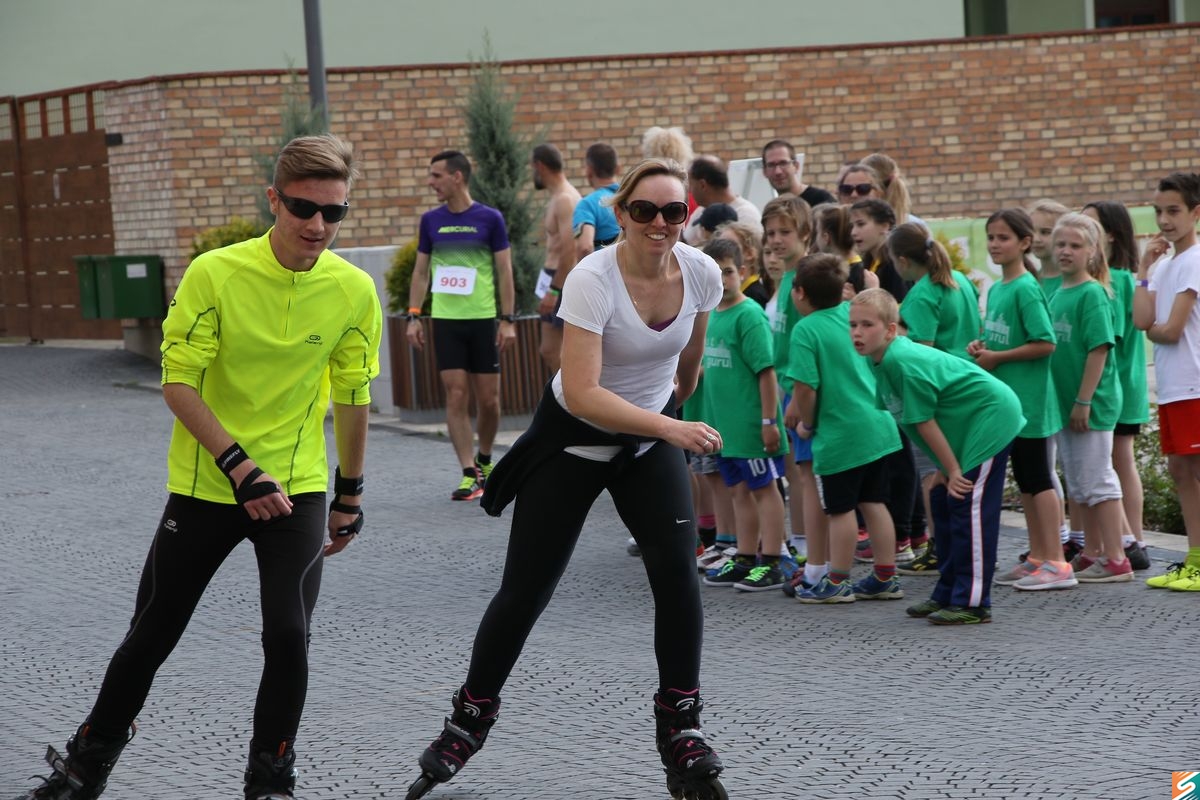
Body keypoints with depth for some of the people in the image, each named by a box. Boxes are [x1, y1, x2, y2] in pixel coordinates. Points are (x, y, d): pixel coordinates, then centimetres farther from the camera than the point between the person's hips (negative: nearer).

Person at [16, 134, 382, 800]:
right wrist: (239, 465, -19)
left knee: (288, 635, -14)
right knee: (151, 636, 10)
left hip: (297, 489, 1)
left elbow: (352, 395, 6)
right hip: (204, 487, -1)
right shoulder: (214, 274, -14)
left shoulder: (354, 290, -6)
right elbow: (177, 381, -12)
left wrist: (349, 495, 11)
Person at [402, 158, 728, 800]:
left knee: (677, 572, -15)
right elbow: (582, 394, -36)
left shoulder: (702, 273, -13)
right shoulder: (592, 280, -28)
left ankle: (681, 733, -1)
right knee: (524, 591, 2)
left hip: (653, 439, 4)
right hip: (572, 440, -4)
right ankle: (468, 723, 24)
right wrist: (671, 429, -43)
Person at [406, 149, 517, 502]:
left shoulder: (489, 219, -1)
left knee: (488, 399, 3)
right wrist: (414, 317, 3)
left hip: (483, 319, -2)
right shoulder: (431, 221, 7)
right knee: (456, 397, -5)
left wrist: (508, 320, -6)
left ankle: (484, 460, 27)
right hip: (446, 320, 2)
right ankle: (470, 474, -3)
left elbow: (505, 271, 0)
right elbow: (421, 271, 12)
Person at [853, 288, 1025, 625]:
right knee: (942, 501, 12)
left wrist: (952, 471, -15)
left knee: (968, 506, -12)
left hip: (991, 418, -10)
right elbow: (915, 420, 10)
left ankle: (972, 603, -9)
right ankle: (948, 594, 20)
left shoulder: (904, 363, -27)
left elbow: (925, 422, -20)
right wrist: (944, 470, 8)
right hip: (967, 427, 10)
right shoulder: (883, 361, 4)